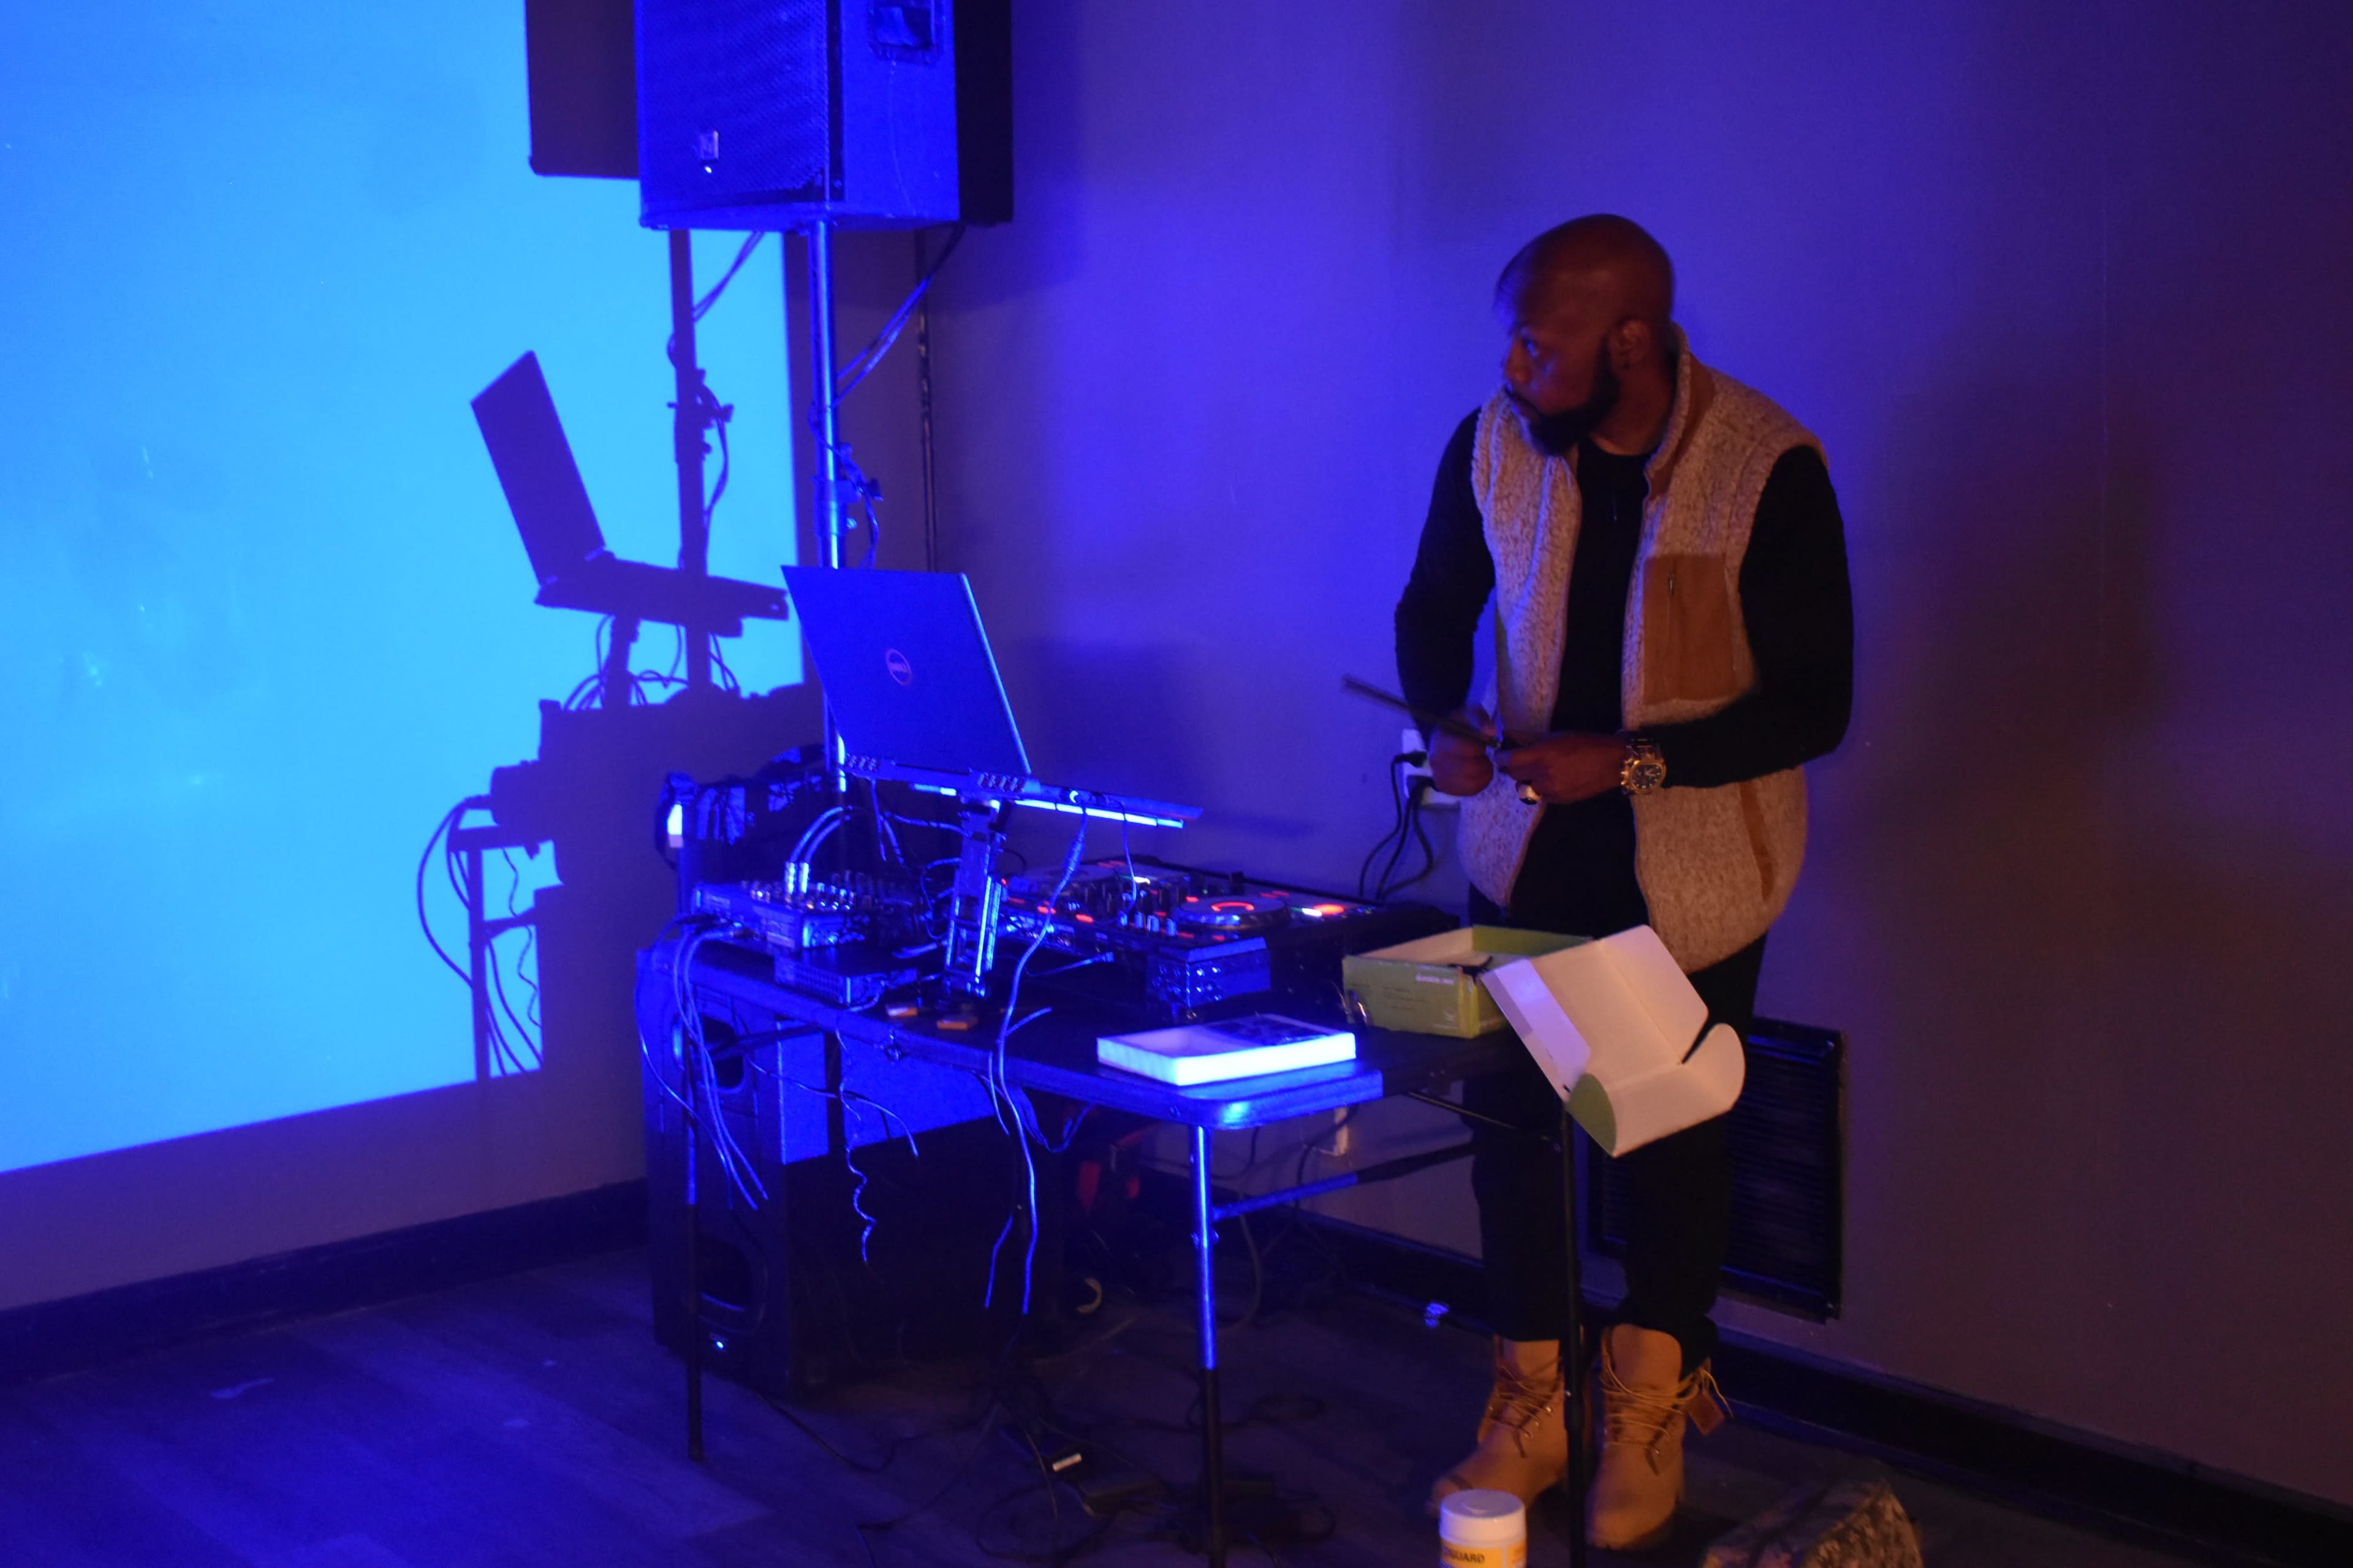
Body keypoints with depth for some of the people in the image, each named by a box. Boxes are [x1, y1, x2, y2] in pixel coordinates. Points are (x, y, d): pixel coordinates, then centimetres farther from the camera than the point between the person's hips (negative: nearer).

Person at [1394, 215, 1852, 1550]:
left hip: (1694, 864, -3)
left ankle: (1649, 1413, 31)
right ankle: (1530, 1413, 22)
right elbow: (1435, 612, 8)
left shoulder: (1770, 471, -20)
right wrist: (1443, 726, -13)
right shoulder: (1493, 446, -8)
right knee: (1506, 1112, 4)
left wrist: (1629, 760, -25)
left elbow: (1813, 706, -17)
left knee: (1679, 1134, 9)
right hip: (1531, 841, 3)